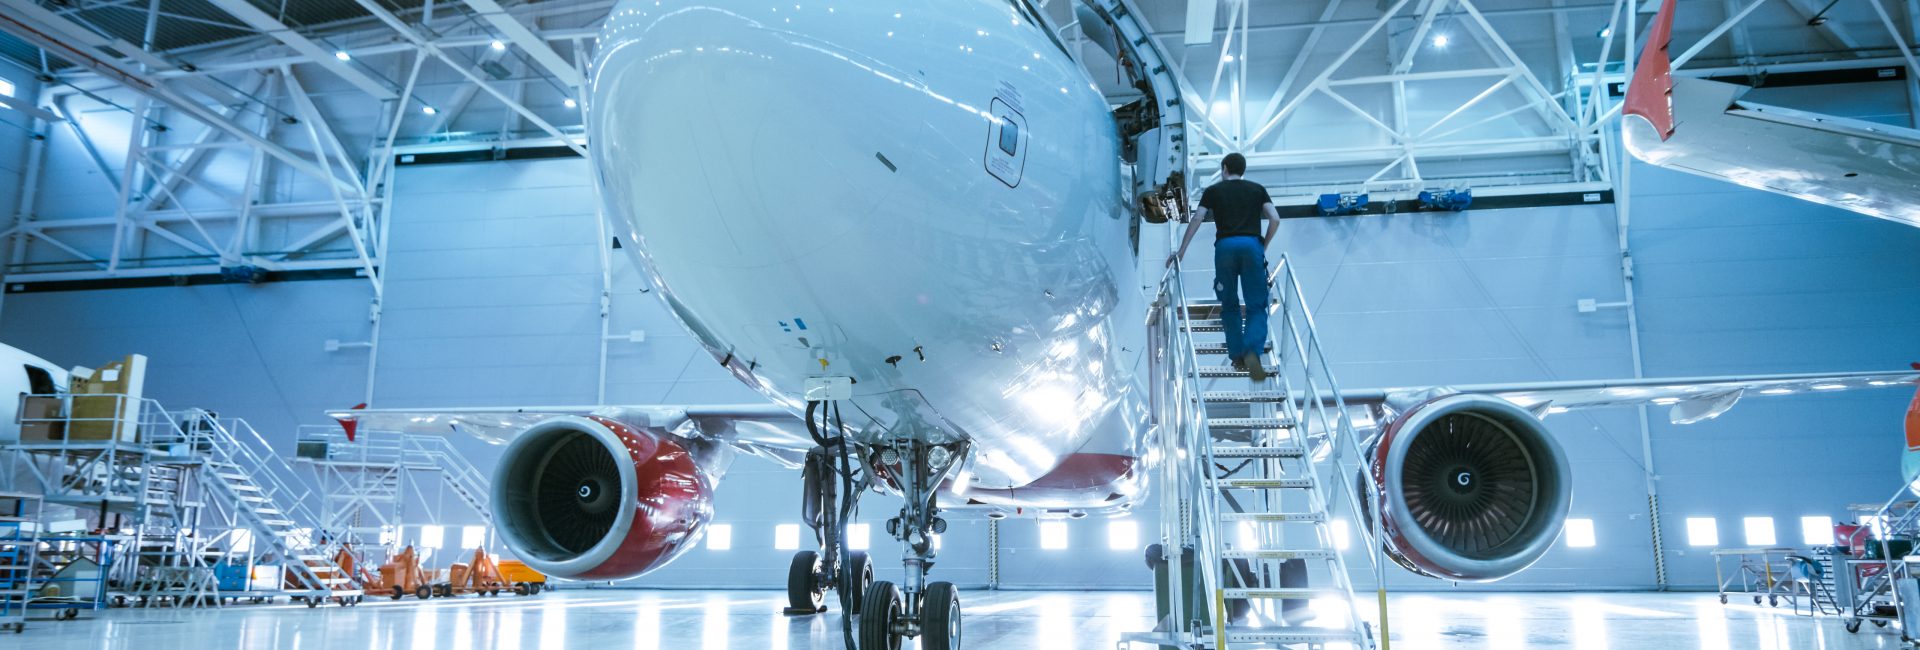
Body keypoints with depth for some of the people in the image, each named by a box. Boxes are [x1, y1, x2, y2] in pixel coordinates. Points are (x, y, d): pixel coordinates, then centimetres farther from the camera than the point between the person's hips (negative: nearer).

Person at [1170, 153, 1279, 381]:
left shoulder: (1214, 191, 17)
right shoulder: (1257, 189, 20)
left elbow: (1196, 220, 6)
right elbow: (1275, 219, 7)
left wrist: (1181, 251, 8)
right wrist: (1264, 246, 19)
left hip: (1225, 246, 0)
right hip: (1252, 245, 0)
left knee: (1230, 305, 14)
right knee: (1256, 306, 1)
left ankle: (1237, 356, 11)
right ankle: (1252, 352, -22)